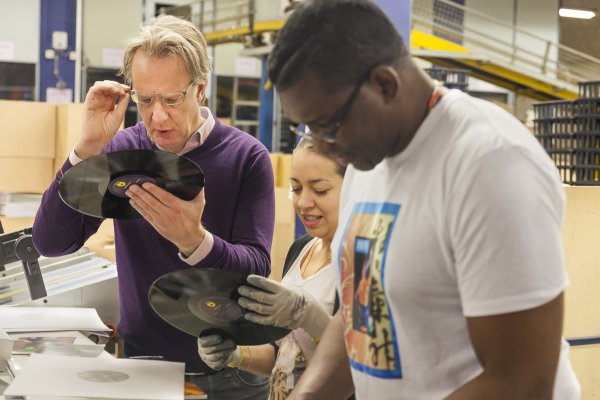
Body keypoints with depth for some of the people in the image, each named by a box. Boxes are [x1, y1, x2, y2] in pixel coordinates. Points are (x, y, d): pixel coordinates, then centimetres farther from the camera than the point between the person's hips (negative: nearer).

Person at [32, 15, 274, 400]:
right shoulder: (123, 150, -5)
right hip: (141, 360, 2)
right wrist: (89, 148, -22)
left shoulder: (247, 156, -12)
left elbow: (257, 271, -18)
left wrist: (193, 240, -36)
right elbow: (50, 242, -12)